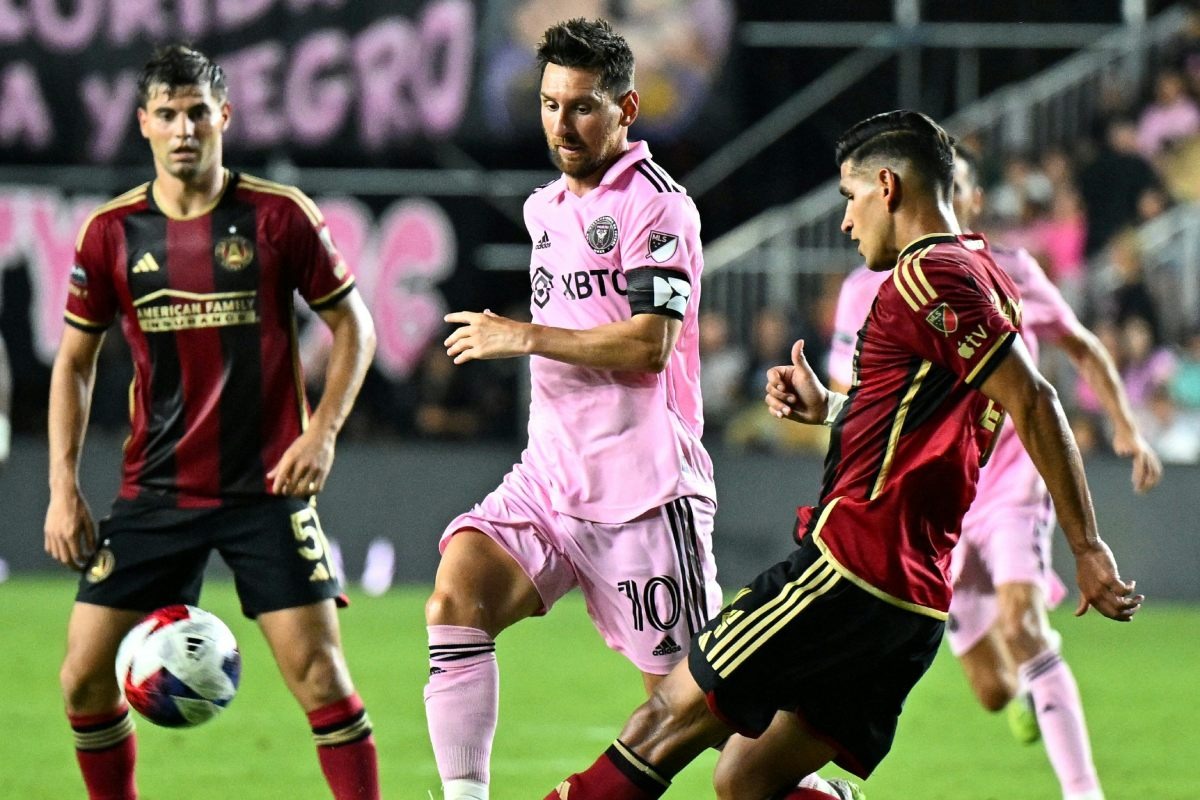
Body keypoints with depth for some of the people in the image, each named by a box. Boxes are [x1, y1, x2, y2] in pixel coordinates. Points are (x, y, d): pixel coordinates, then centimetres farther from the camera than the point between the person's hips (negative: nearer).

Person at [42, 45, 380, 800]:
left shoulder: (280, 215, -5)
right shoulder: (111, 232, 1)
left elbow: (353, 326, 4)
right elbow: (74, 361, 10)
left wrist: (322, 432, -9)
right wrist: (64, 487, 2)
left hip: (267, 485, -3)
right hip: (155, 493, 3)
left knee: (318, 671, -11)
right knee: (86, 674, -1)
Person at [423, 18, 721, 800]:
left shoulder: (656, 201, -9)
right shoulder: (545, 207, 17)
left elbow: (650, 343, -18)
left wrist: (524, 338, -14)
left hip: (643, 492, -7)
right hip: (549, 479, 7)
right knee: (456, 597, -19)